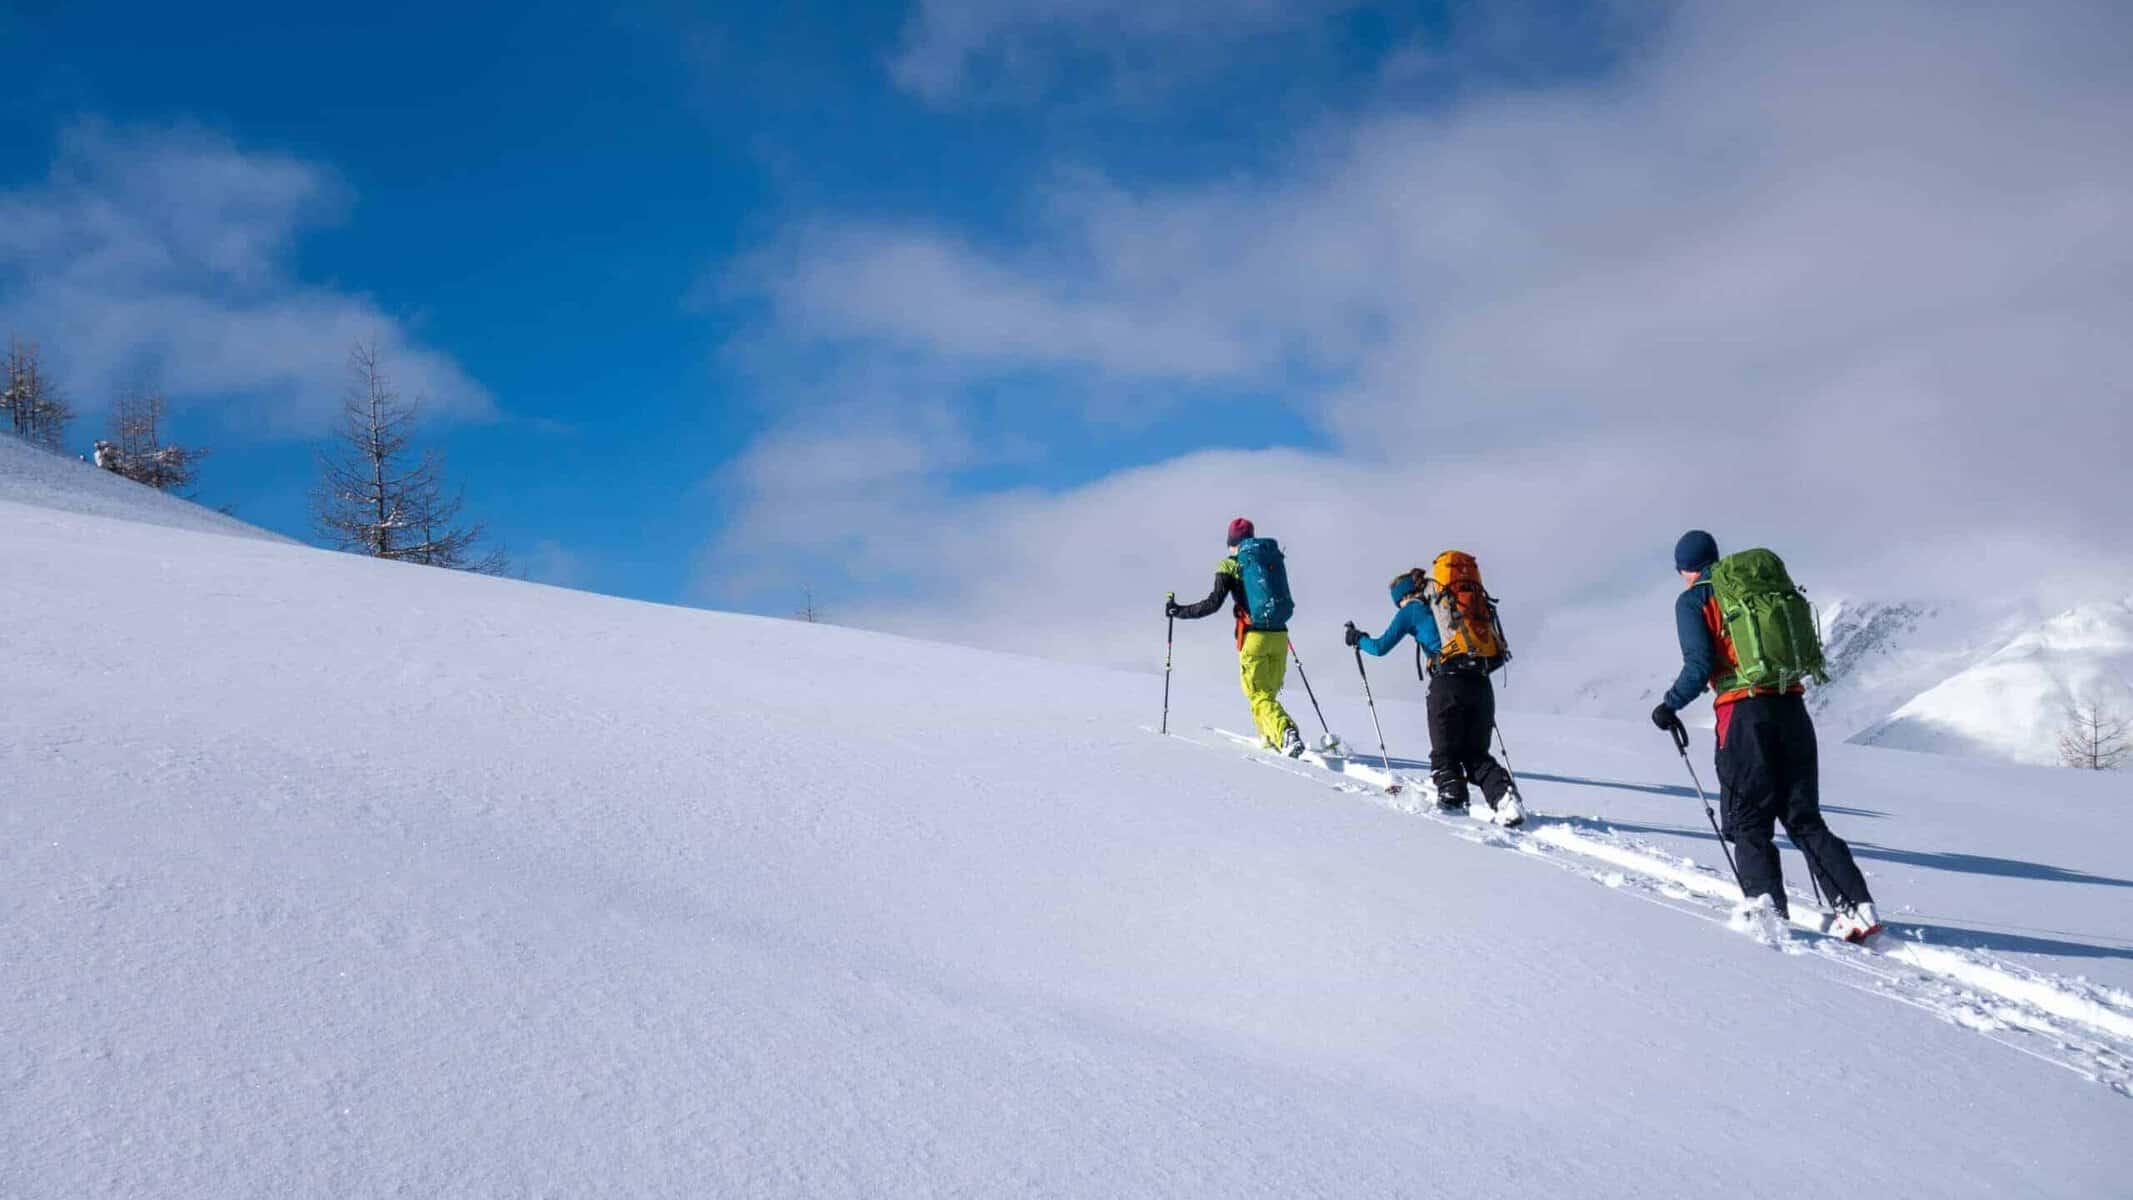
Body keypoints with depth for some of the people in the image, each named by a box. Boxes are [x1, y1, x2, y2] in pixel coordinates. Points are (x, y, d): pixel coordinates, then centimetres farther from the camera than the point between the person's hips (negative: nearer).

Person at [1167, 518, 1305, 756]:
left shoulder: (1229, 565, -2)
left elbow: (1213, 604, -9)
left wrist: (1179, 611, 1)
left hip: (1254, 636, -5)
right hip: (1279, 635, 5)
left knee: (1260, 695, -4)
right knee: (1269, 692, 20)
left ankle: (1285, 732, -26)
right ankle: (1268, 737, 21)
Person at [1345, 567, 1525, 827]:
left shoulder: (1412, 610, 10)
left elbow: (1381, 647, 12)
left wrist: (1358, 639, 29)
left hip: (1448, 684, -5)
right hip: (1481, 683, 5)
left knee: (1445, 752, 8)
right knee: (1476, 754, 9)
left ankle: (1453, 798, -9)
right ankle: (1504, 796, -12)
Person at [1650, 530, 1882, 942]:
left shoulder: (1692, 601, 2)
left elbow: (1699, 666, -9)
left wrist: (1670, 706, 3)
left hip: (1744, 713, -5)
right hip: (1792, 708, 5)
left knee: (1749, 823, 5)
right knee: (1805, 819, 11)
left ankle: (1770, 910, -9)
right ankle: (1857, 906, 0)